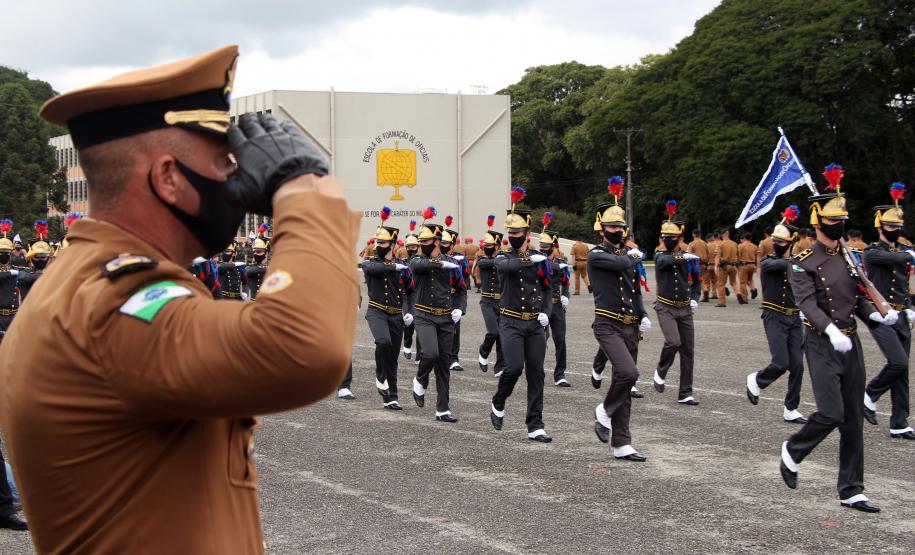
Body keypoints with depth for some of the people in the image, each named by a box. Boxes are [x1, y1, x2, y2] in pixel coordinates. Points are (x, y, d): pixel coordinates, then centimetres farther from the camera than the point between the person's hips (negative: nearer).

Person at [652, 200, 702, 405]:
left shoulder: (689, 258, 5)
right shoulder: (660, 256, -4)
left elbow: (696, 281, 19)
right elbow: (666, 261, -29)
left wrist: (695, 299, 3)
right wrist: (683, 257, -46)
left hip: (685, 310, 4)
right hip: (666, 308, -4)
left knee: (688, 352, 3)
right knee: (673, 342, -25)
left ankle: (685, 394, 11)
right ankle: (661, 372, 4)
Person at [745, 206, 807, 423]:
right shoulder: (767, 262, -3)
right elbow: (781, 264, -25)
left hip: (794, 318, 4)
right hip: (775, 318, -4)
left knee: (797, 366, 0)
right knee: (781, 363, -14)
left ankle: (791, 410, 10)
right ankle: (756, 381, 16)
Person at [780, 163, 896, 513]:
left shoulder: (850, 257, 12)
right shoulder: (804, 263, -8)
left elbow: (859, 299, 13)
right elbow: (807, 302, -21)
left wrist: (878, 316, -8)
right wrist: (831, 330, -36)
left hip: (851, 344, 6)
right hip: (822, 344, -6)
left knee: (854, 421, 6)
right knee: (830, 413, -14)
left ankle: (851, 491, 12)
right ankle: (792, 451, 16)